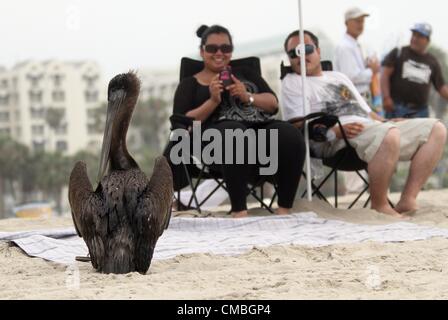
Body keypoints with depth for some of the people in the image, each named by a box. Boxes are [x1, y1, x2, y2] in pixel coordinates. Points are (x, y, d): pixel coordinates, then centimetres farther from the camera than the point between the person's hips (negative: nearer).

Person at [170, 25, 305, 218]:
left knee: (291, 136, -32)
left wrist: (247, 97, -4)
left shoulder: (245, 73, 28)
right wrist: (213, 101, -7)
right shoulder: (189, 84, 20)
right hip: (219, 132, -3)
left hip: (260, 127, 3)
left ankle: (284, 210, -27)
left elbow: (273, 103, 17)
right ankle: (239, 212, -43)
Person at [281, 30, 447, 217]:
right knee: (389, 135, -37)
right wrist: (336, 131, -20)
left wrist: (386, 122, 7)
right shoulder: (292, 82, 13)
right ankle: (379, 205, -22)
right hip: (334, 142, -8)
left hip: (373, 128, 8)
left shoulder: (339, 77, 33)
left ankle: (408, 200, -14)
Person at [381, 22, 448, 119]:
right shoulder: (398, 53, 5)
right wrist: (386, 97, -13)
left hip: (420, 110, 3)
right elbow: (385, 74, -2)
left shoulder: (432, 61, 13)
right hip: (397, 107, -3)